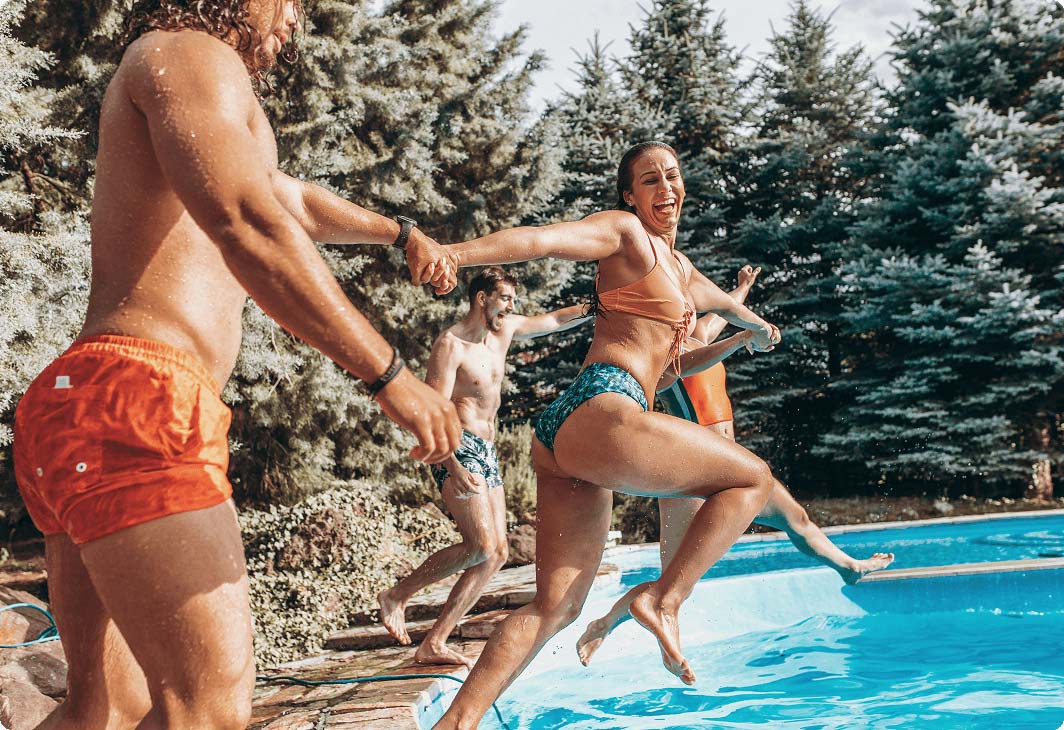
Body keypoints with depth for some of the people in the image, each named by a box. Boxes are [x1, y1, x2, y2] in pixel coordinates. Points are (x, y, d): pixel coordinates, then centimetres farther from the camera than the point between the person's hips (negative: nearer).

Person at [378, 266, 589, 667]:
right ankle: (395, 596, -4)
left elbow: (556, 319, 27)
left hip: (487, 453, 9)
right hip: (458, 449, -9)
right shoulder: (451, 344, -10)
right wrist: (453, 468, -28)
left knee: (497, 553, 0)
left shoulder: (505, 330, 14)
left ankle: (433, 645, 2)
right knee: (481, 547, -21)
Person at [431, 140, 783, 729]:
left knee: (557, 604, 3)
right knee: (753, 477, 5)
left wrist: (757, 325, 73)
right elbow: (542, 239, -13)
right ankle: (663, 599, -2)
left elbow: (720, 301, 53)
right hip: (602, 411, -9)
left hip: (566, 436, 9)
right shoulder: (624, 231, 4)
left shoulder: (678, 267, 31)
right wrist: (452, 253, -29)